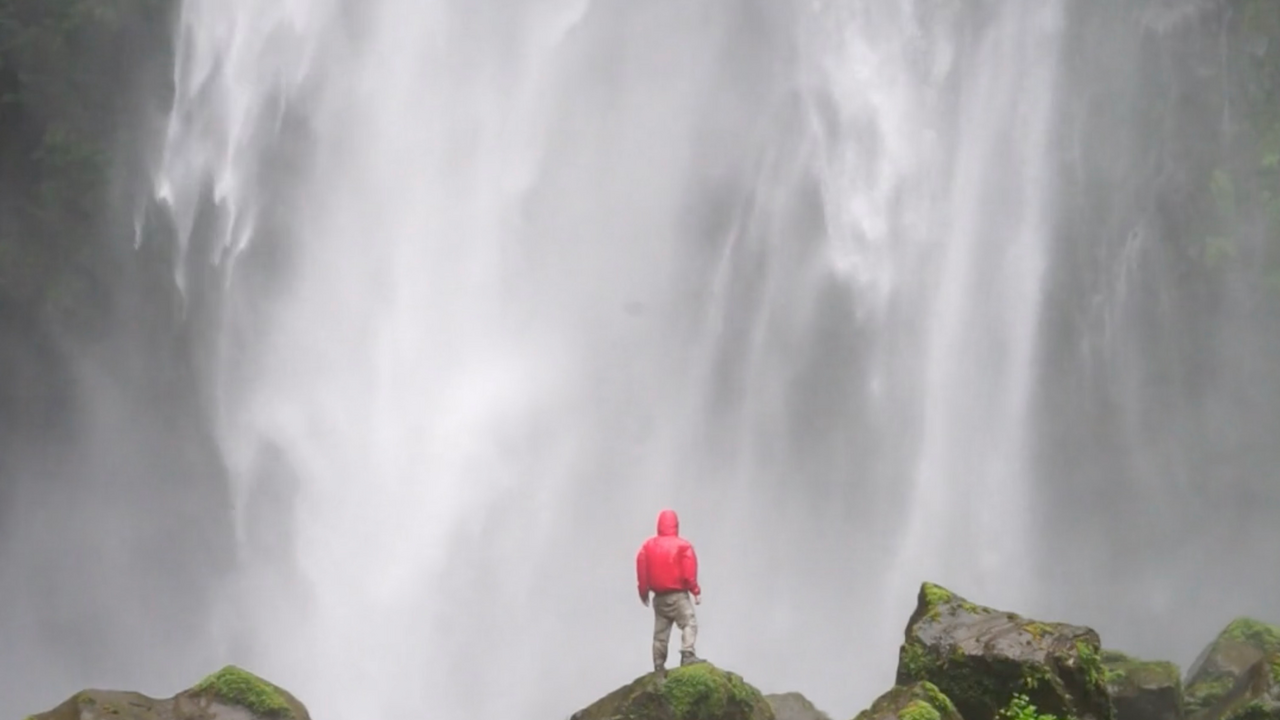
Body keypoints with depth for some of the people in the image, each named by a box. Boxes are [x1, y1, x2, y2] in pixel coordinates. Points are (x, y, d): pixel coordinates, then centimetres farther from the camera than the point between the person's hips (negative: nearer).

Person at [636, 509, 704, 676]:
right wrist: (696, 591, -4)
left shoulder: (648, 546, 7)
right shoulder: (682, 545, -7)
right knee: (689, 623, -7)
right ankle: (687, 655, -26)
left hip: (659, 596, 5)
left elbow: (642, 571, 6)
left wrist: (644, 592, 15)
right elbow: (689, 572, -11)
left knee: (660, 632, 9)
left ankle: (659, 666, 8)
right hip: (678, 594, -5)